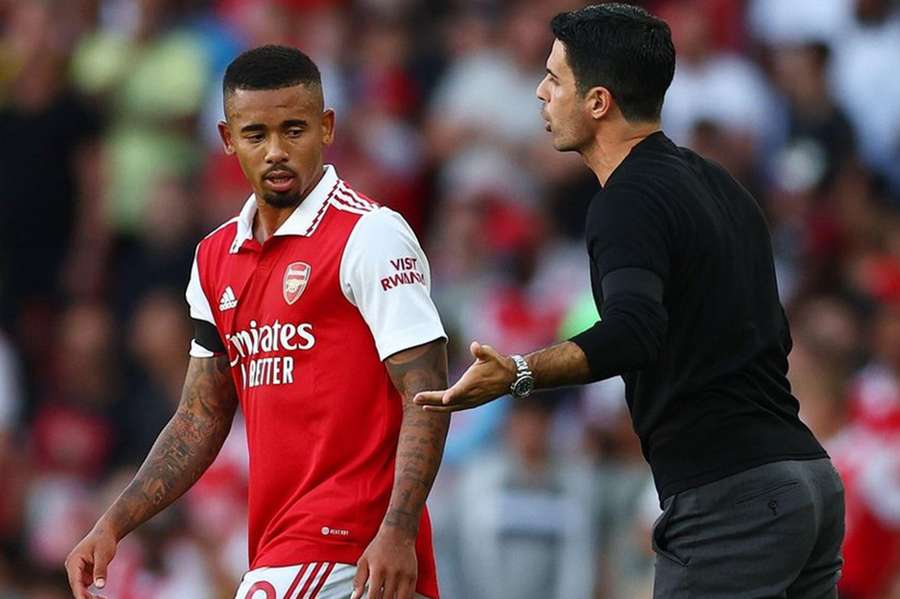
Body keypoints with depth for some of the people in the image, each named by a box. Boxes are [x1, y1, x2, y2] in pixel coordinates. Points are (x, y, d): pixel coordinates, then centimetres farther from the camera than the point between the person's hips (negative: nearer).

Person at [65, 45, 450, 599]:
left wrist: (397, 533, -24)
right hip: (279, 548, 7)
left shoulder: (371, 236, -8)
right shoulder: (216, 258, 14)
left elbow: (426, 396, -13)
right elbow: (201, 420, 20)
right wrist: (114, 525, 10)